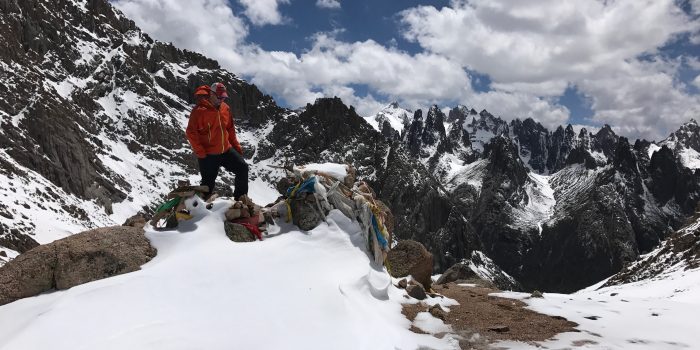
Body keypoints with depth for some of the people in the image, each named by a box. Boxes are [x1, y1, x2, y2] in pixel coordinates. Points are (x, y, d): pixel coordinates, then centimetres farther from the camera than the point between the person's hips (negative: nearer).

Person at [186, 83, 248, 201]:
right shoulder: (199, 110, -15)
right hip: (208, 155, -6)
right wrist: (200, 152, -17)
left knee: (242, 167, 3)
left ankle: (241, 198, 17)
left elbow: (230, 128, 16)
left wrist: (236, 145, 11)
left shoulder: (225, 108, 5)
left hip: (226, 150, 6)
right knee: (208, 183, 2)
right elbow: (191, 132, -15)